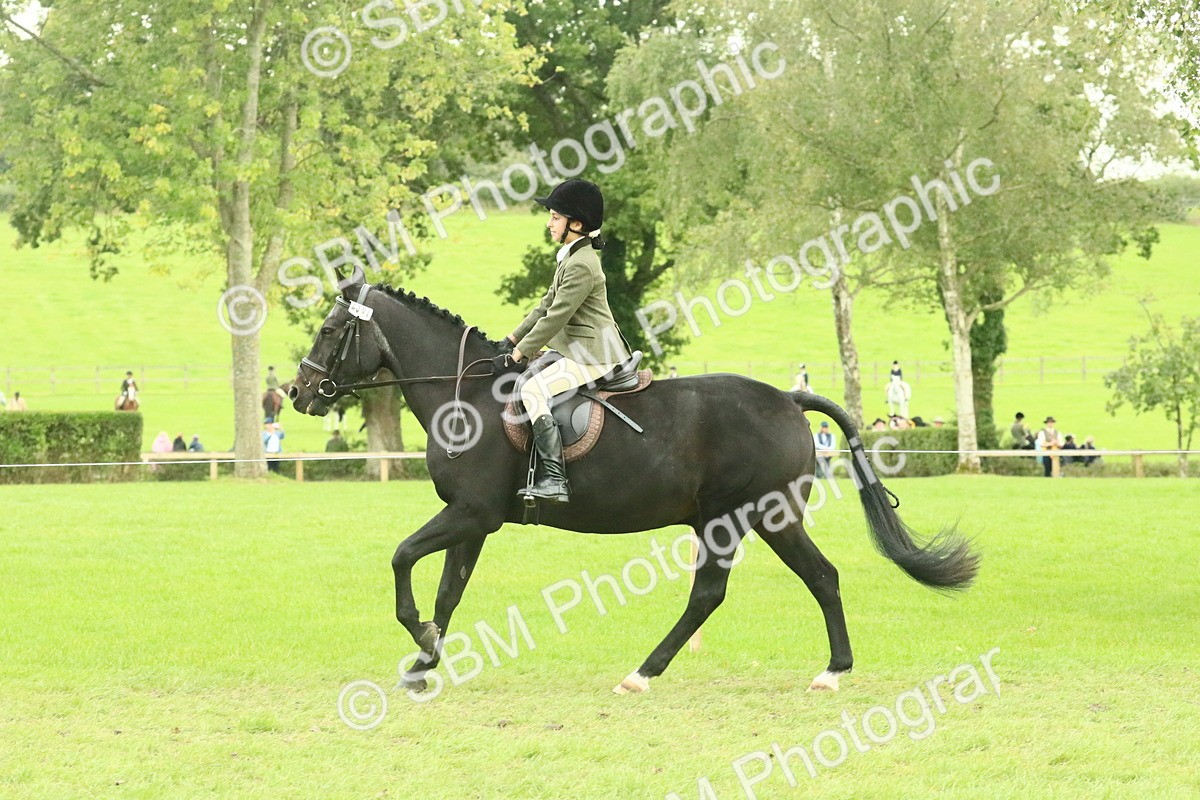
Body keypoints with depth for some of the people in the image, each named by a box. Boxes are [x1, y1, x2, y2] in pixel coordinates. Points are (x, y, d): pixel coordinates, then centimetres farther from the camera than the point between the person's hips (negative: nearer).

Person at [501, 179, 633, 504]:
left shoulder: (581, 265, -18)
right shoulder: (572, 258, 16)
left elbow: (555, 318, -20)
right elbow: (546, 306, 22)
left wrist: (518, 355, -16)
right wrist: (513, 339, 18)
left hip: (594, 356, -11)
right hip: (581, 353, 11)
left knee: (533, 389, -23)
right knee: (526, 380, 19)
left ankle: (553, 479, -30)